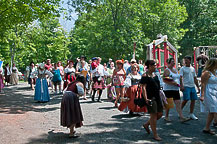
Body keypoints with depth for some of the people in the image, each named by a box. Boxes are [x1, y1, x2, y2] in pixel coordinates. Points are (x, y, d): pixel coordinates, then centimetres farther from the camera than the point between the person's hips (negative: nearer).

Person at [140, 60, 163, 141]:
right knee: (153, 115, -4)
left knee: (160, 114, 11)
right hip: (150, 98, -9)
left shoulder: (155, 75, 14)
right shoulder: (145, 76, -11)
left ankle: (146, 124, 30)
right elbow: (143, 87, -16)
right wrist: (146, 98, -24)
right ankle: (155, 135, 6)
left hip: (157, 97, 9)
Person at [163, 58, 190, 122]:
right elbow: (164, 80, -16)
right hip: (168, 89, -6)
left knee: (178, 102, -1)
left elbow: (179, 78, 24)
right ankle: (166, 116, 19)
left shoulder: (175, 70, 15)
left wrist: (178, 84, 6)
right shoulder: (167, 70, -8)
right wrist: (172, 83, -24)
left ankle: (181, 117, -4)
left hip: (176, 89, 6)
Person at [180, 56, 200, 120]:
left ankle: (191, 114, 11)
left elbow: (195, 78, 20)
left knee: (193, 100, 3)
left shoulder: (193, 69, 15)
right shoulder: (182, 68, -1)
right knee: (186, 100, -12)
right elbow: (180, 77, -10)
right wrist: (181, 86, -23)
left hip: (192, 86, 6)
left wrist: (198, 87, 16)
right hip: (186, 86, -6)